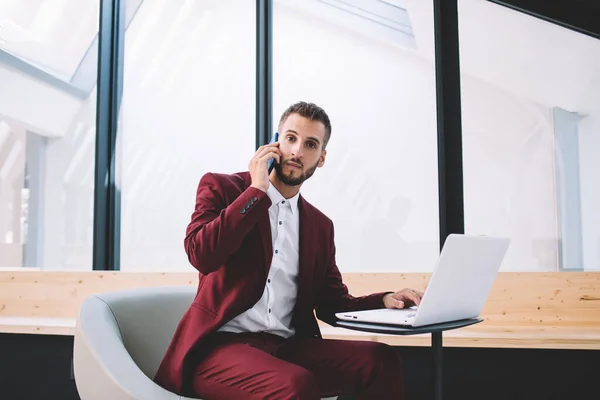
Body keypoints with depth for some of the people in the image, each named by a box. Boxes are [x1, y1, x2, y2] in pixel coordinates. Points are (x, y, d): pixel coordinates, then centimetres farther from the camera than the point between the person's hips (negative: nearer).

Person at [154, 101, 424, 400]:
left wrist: (384, 300, -3)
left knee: (380, 360, -20)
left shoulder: (320, 226, 16)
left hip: (287, 348, 5)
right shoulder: (221, 188, 2)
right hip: (220, 344, -4)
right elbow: (201, 255, -15)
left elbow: (332, 305, 16)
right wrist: (257, 190, -11)